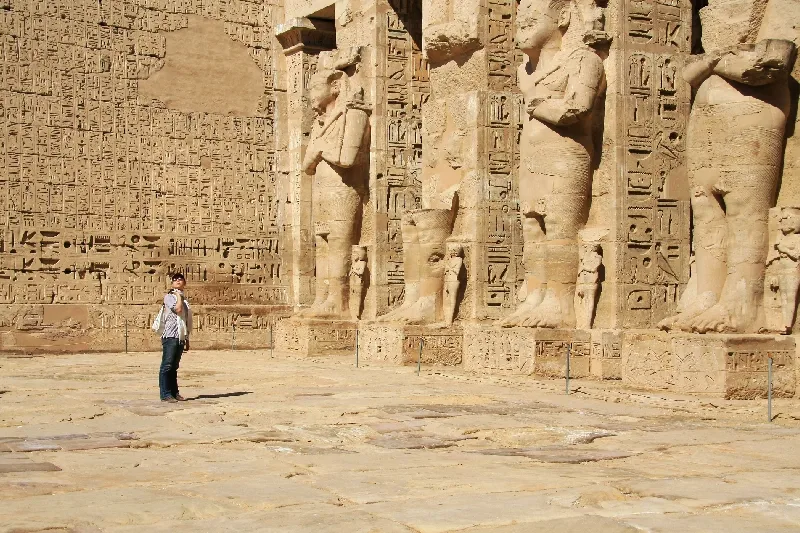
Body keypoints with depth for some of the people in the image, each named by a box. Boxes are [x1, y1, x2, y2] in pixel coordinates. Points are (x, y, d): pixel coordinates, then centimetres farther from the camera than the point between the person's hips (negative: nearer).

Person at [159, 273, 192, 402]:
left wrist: (187, 340, 20)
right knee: (167, 366, -7)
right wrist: (178, 295, -5)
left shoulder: (185, 300, 20)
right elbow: (178, 309, -19)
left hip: (180, 337, 7)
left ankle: (174, 392, 13)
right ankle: (165, 394, -8)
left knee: (174, 366, 11)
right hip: (170, 336, -7)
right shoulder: (169, 296, 0)